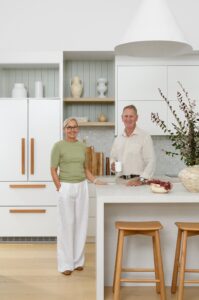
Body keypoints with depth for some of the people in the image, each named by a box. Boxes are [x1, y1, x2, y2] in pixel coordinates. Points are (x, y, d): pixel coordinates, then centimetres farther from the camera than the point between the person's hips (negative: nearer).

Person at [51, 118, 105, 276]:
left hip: (82, 187, 5)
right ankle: (66, 263, 11)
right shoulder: (59, 146, -5)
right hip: (66, 187, -5)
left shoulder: (82, 146, 9)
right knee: (67, 224, 0)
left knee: (81, 223, 8)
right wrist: (60, 189, -11)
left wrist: (96, 180, 6)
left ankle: (78, 260, 21)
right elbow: (54, 170, -5)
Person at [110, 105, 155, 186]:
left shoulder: (145, 137, -2)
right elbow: (113, 157, 24)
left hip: (137, 180, -4)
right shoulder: (118, 139, 13)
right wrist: (113, 165, 2)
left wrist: (141, 180, -15)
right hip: (121, 181, 4)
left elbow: (151, 162, -7)